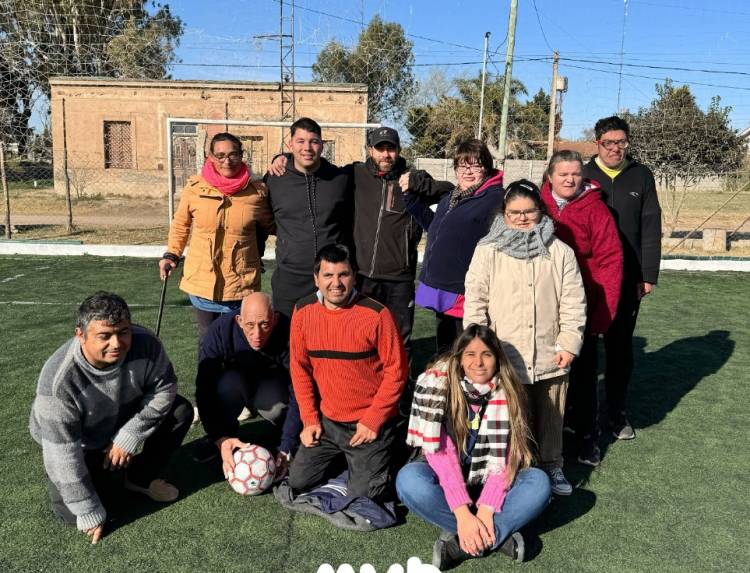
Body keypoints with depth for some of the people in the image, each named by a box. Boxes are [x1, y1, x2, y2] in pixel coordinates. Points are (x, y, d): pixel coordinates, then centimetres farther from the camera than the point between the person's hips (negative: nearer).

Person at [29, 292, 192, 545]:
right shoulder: (58, 380, -37)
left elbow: (164, 388, -13)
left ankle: (140, 478, 7)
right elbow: (63, 454, -30)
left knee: (181, 411, -14)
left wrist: (129, 436, -21)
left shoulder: (145, 344, -30)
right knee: (73, 512, -18)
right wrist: (89, 514, -24)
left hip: (123, 420, 4)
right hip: (79, 444, -3)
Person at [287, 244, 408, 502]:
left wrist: (373, 420, -13)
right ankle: (343, 458, 31)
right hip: (326, 420, 4)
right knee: (297, 482, 5)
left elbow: (396, 371, -13)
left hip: (370, 423, -4)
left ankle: (373, 459, 26)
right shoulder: (302, 312, -5)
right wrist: (309, 419, 1)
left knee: (362, 496, -6)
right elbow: (300, 368, 4)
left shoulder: (376, 315, -18)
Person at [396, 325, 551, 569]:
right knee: (409, 480, -33)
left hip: (486, 484, 2)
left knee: (539, 482, -23)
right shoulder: (438, 384, -18)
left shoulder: (508, 393, -10)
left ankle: (459, 543, -26)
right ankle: (499, 536, -22)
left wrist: (486, 510, -27)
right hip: (446, 482, -2)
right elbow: (439, 451, -24)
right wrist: (462, 513, -31)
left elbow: (503, 457, -14)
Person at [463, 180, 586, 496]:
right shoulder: (488, 251, -2)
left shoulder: (560, 252, 2)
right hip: (504, 356, -2)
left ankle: (551, 465, 37)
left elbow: (573, 302, 2)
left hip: (550, 357, 2)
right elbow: (475, 301, -3)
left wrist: (568, 343, -4)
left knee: (550, 417, 17)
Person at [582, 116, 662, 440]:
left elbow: (651, 228, 4)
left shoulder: (641, 176, 5)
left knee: (621, 345, 8)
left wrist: (648, 275, -1)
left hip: (628, 278, 1)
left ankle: (617, 411, 21)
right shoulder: (583, 175, 2)